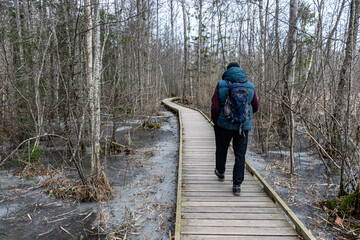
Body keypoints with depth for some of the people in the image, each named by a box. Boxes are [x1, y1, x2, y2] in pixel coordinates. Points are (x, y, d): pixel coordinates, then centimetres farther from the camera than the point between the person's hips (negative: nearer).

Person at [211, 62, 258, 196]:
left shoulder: (221, 85, -8)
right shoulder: (250, 86, 0)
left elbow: (215, 107, -14)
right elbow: (255, 107, 8)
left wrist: (215, 121, 2)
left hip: (224, 125, -1)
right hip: (243, 126, 1)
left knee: (221, 150, 21)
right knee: (240, 155, 7)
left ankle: (220, 172, 44)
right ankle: (237, 186, 5)